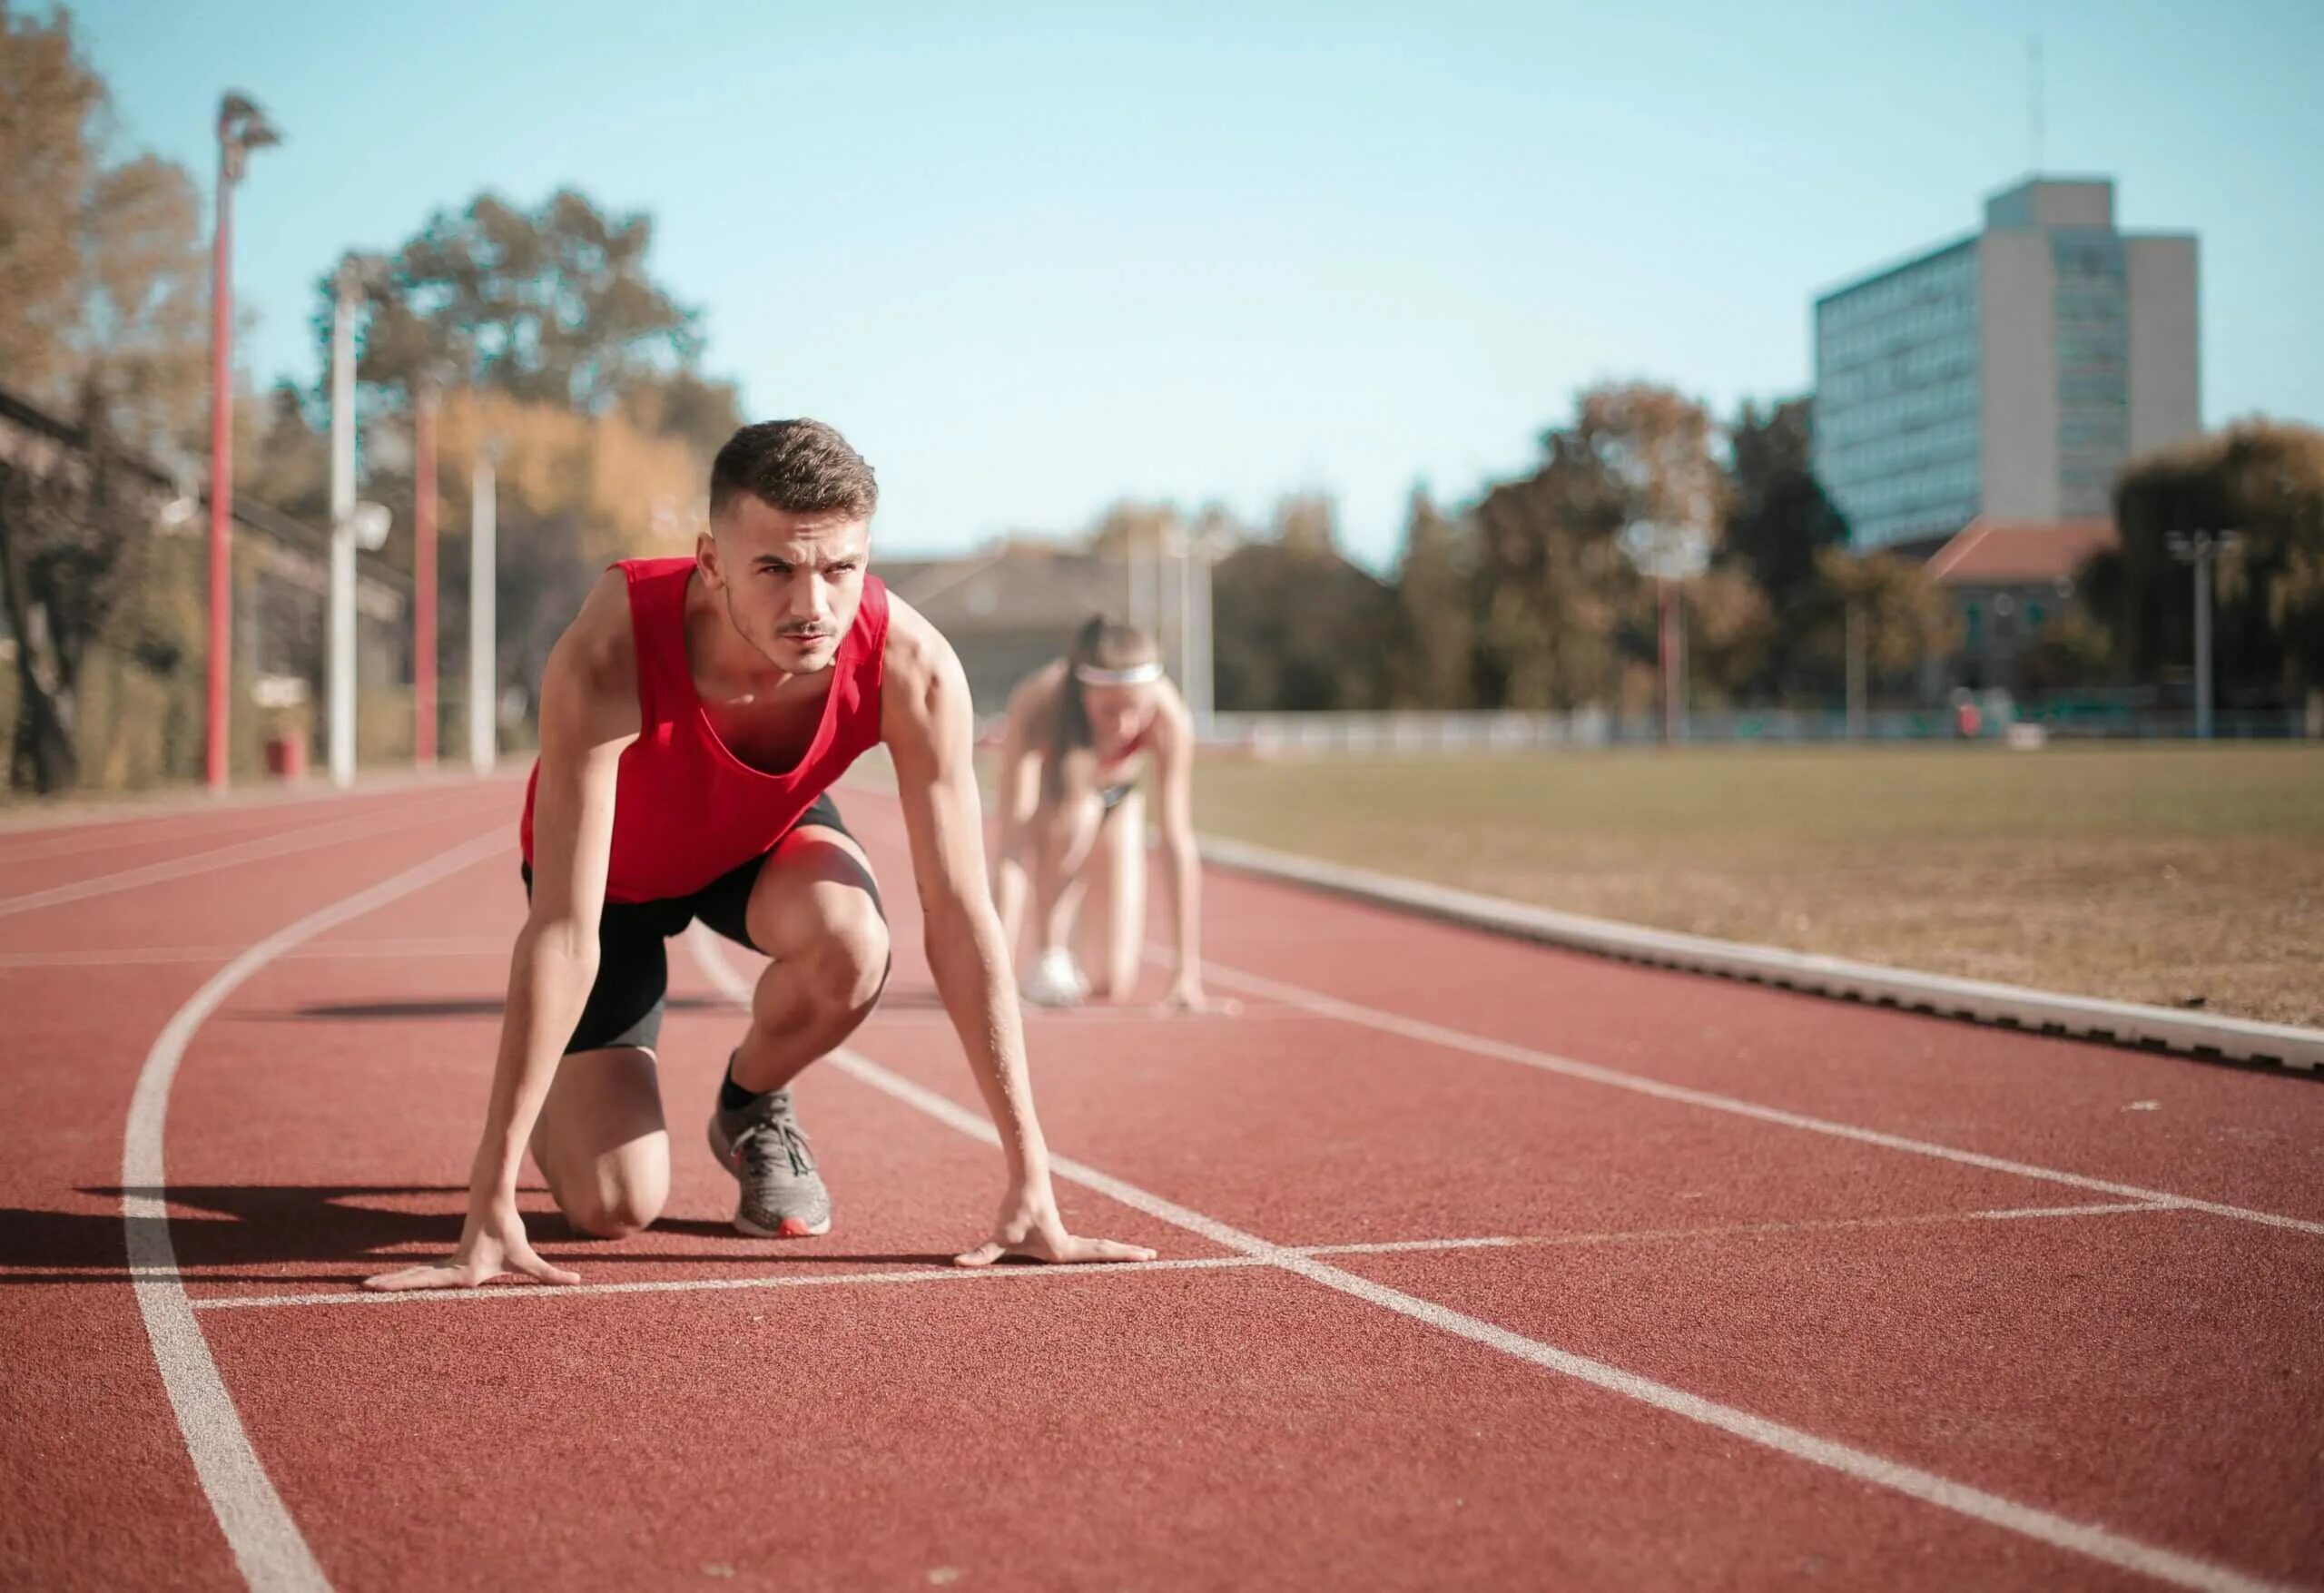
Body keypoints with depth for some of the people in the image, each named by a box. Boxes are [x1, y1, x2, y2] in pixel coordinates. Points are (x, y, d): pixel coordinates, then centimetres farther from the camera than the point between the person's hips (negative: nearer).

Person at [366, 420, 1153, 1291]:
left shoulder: (912, 668, -34)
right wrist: (491, 1202, -41)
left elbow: (961, 918, -29)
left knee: (852, 947, -34)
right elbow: (562, 931, -40)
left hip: (766, 837, 2)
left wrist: (1030, 1188, -30)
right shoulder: (608, 657, -42)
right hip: (614, 867, -2)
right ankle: (557, 1108, 25)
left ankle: (752, 1107, 1)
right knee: (614, 1205, -14)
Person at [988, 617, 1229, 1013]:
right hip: (1046, 795, -2)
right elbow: (1012, 846, -44)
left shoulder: (1169, 715, -37)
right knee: (1077, 810, -39)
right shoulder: (1035, 707, -40)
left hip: (1118, 801, 2)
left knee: (1115, 985, -8)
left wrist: (1189, 976, -38)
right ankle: (1048, 955, -16)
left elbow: (1178, 843, -36)